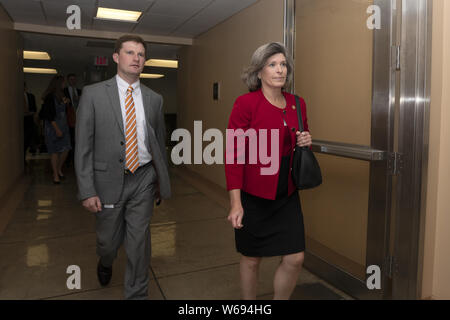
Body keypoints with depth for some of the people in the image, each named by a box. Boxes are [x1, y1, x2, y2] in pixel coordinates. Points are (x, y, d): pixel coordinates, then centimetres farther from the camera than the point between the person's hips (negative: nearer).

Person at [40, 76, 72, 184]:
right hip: (53, 127, -7)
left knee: (66, 149, 4)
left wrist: (65, 103, 3)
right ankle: (56, 175, 9)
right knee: (55, 151, 0)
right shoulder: (50, 97, -13)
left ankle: (59, 169, 23)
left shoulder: (60, 95, 9)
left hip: (63, 126, 7)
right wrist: (57, 129, -19)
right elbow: (49, 115, -17)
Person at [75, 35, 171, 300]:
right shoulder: (93, 94, -3)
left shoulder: (154, 99, 5)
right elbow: (83, 145, -5)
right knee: (108, 240, 15)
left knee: (139, 242, 7)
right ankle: (106, 263, 53)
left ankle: (137, 294, 28)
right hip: (109, 179, -1)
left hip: (143, 180, 1)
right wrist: (87, 190, -10)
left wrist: (162, 181, 12)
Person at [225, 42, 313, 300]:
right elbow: (234, 155, -15)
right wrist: (236, 203, -19)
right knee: (252, 258, 12)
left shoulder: (297, 104, 5)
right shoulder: (246, 103, -12)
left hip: (287, 194, 5)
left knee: (296, 258, 6)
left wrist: (306, 142, -4)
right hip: (254, 195, -5)